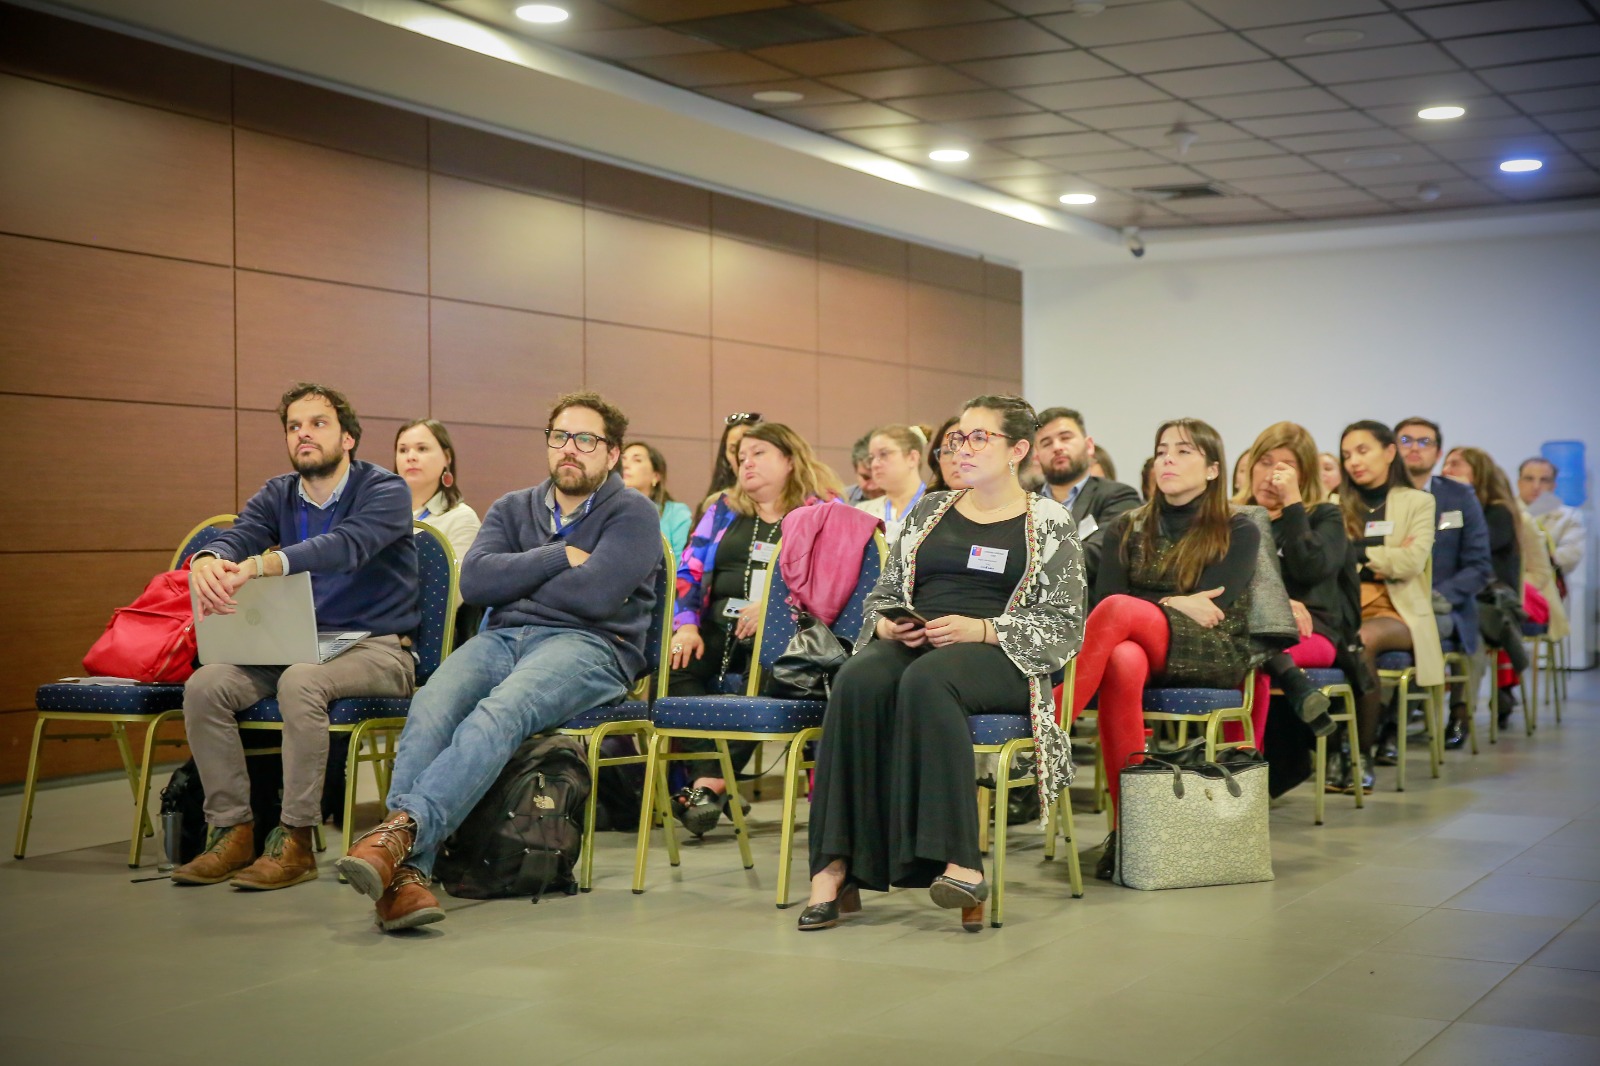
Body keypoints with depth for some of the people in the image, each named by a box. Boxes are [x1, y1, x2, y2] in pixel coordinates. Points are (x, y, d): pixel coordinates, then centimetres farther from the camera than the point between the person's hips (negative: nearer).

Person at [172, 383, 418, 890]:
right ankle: (231, 831, -10)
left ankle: (295, 841, -26)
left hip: (376, 649, -6)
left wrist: (256, 566, -42)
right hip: (293, 646, 6)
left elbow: (345, 545, -27)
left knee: (300, 681, -36)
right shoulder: (277, 496, 13)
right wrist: (207, 561, -34)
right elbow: (237, 536, -7)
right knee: (204, 685, -18)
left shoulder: (384, 491, -7)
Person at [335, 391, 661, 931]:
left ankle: (402, 828, -50)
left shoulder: (632, 514, 8)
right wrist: (559, 557, -1)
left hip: (587, 645, -4)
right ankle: (406, 871, -43)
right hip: (502, 638, 4)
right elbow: (474, 580, 5)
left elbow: (596, 596, -10)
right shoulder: (513, 508, 24)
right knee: (430, 707, -30)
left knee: (497, 714, -36)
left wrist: (515, 578, 4)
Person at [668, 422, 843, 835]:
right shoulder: (724, 510, 24)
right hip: (718, 628, 4)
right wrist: (685, 625, -1)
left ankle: (712, 783, -32)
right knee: (669, 666, -27)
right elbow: (688, 572, 17)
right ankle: (706, 776, -29)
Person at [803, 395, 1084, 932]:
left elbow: (1065, 625, 1)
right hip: (909, 646, 4)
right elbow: (883, 593, 23)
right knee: (857, 680, -33)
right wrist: (886, 625, -2)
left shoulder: (1048, 523, 9)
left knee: (926, 678, -39)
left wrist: (979, 629, -13)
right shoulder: (929, 510, 22)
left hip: (998, 659, -3)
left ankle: (959, 861, -42)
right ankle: (834, 867, -39)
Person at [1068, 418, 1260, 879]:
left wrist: (1151, 608, -6)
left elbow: (1209, 607, -6)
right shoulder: (1127, 529, 17)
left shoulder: (1238, 531, 6)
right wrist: (1172, 605, -7)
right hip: (1141, 647, 3)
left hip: (1213, 656, -3)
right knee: (1122, 661, -38)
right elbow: (1100, 598, 4)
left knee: (1119, 611, -32)